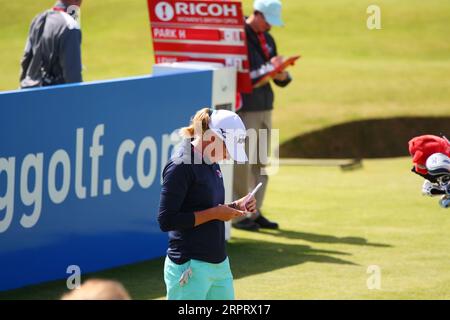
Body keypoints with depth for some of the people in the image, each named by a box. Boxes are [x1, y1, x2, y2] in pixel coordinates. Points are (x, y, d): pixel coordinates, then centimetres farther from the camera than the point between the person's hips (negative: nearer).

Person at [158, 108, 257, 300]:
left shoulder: (212, 163, 12)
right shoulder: (181, 166, -15)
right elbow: (166, 221, -20)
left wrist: (235, 207, 5)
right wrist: (215, 213, -17)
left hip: (220, 264, 9)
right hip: (190, 268, -9)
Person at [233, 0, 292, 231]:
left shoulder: (267, 40, 14)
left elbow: (282, 81, 16)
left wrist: (281, 73, -7)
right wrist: (267, 68, -20)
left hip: (265, 108, 8)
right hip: (244, 108, -8)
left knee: (261, 164, 9)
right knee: (242, 164, -7)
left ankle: (255, 213, 15)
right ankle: (237, 215, -2)